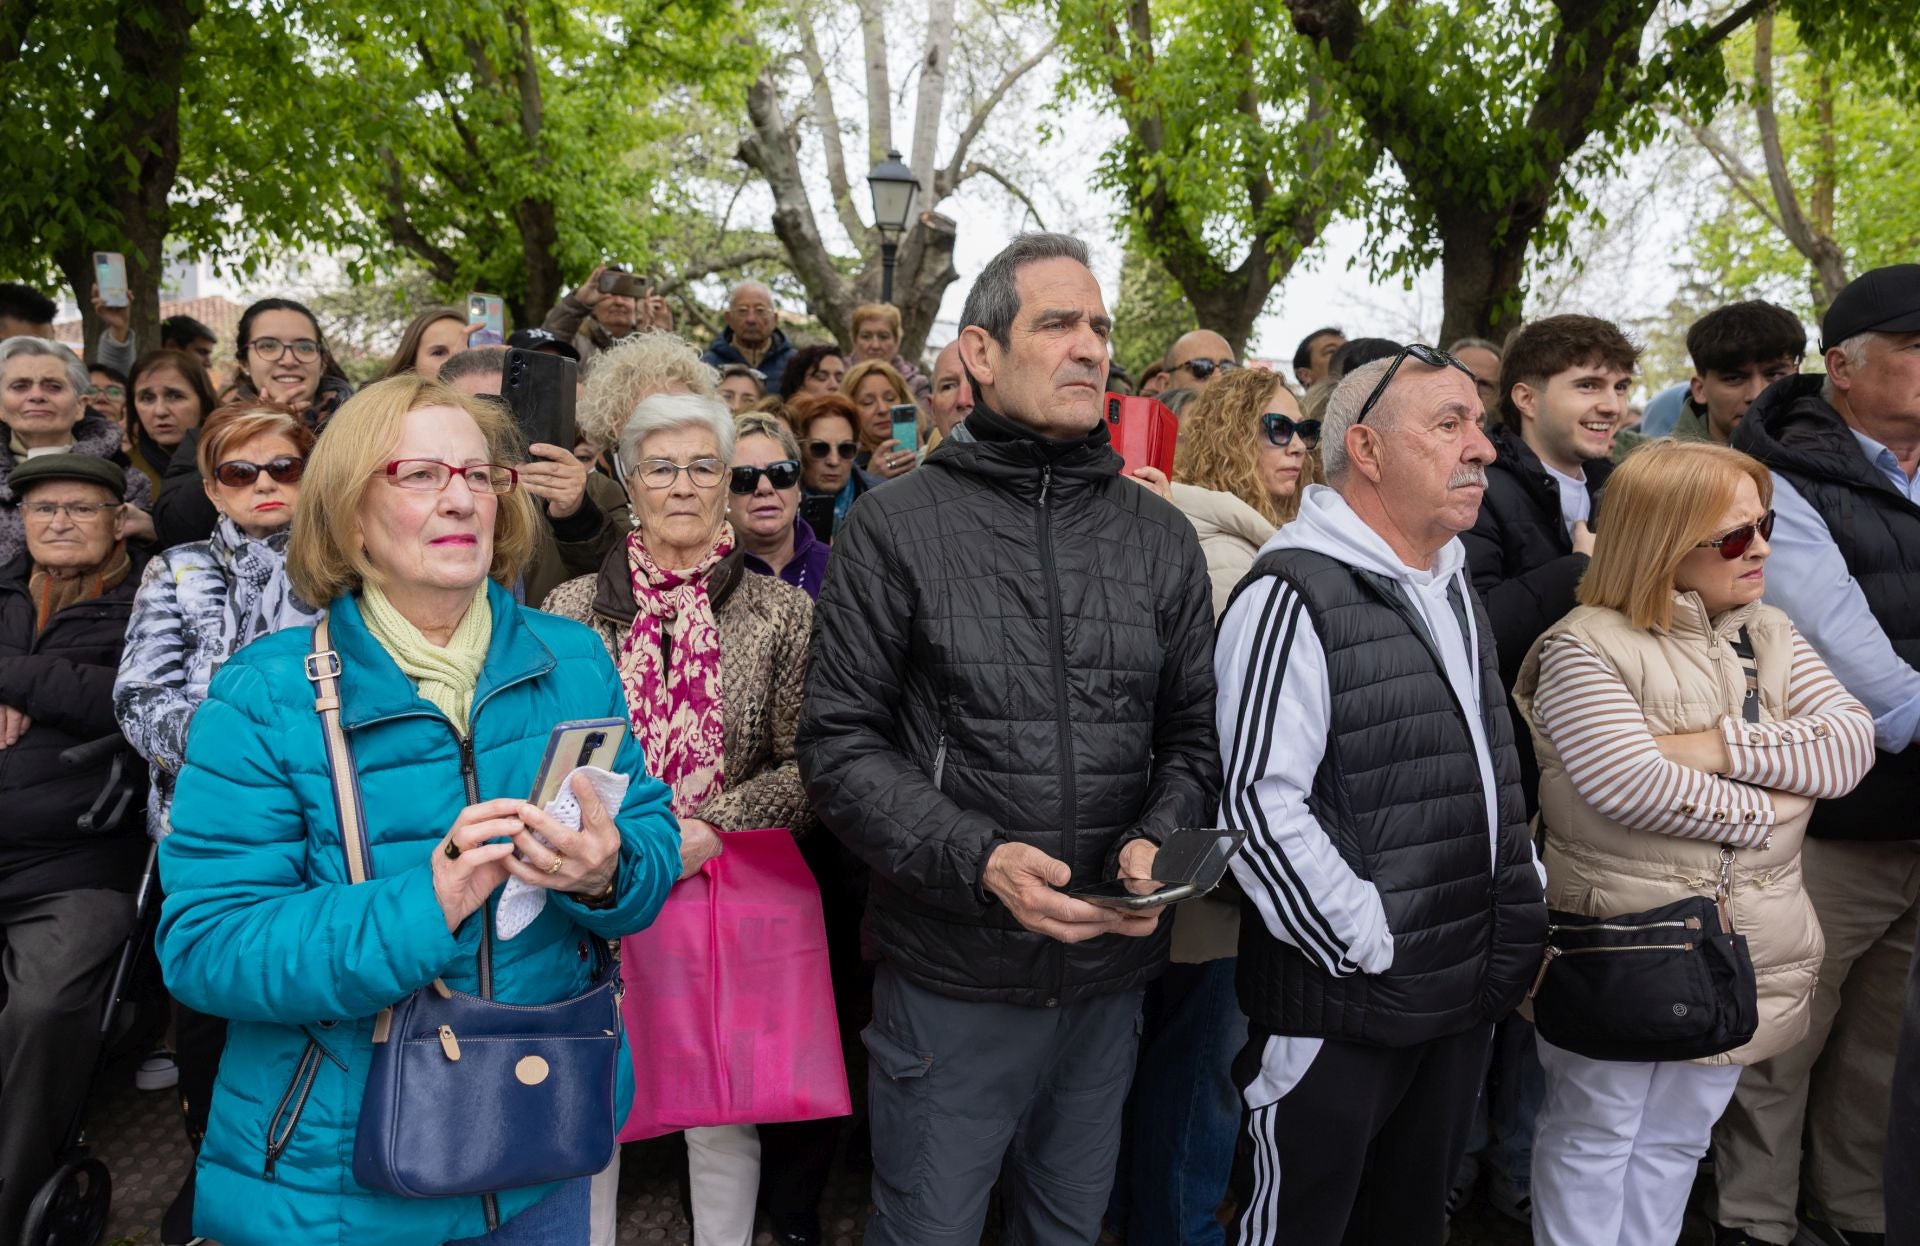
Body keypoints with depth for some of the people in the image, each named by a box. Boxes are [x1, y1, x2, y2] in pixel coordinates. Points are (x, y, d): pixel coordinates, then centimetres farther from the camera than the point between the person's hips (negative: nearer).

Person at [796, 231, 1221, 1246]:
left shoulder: (1162, 537, 5)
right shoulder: (896, 528, -7)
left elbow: (1195, 733, 8)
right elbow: (841, 745, -10)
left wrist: (1157, 840, -12)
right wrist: (977, 861, -22)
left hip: (1110, 970, 4)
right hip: (951, 975, -3)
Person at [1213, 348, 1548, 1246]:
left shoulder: (1452, 591, 13)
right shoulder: (1296, 597, -17)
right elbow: (1257, 804, -24)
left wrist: (1527, 899, 14)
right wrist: (1372, 951, -19)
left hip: (1465, 1001, 8)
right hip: (1342, 1015, -8)